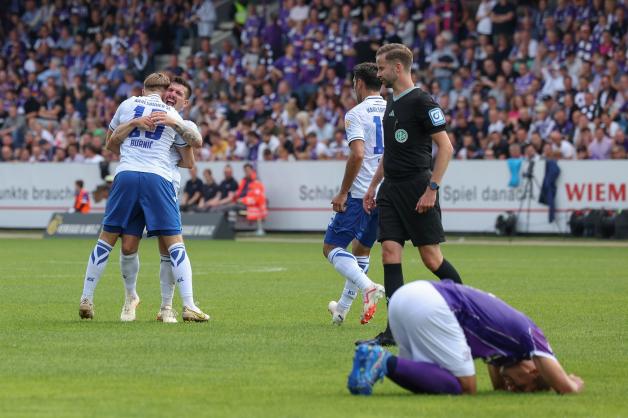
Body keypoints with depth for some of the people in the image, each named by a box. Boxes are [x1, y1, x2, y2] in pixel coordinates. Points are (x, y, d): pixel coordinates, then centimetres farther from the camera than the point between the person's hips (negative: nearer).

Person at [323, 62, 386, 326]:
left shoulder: (356, 114, -9)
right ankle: (342, 309, 27)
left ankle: (368, 287, -23)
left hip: (361, 193, -7)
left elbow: (357, 154, -21)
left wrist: (343, 192, -14)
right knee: (360, 250, 21)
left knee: (331, 247, 1)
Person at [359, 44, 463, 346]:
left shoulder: (421, 102, -11)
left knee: (431, 258, -4)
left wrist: (432, 188, -19)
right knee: (389, 251, -3)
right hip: (391, 190, 8)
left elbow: (446, 147, -14)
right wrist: (373, 185, 21)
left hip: (417, 189, -8)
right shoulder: (392, 103, 15)